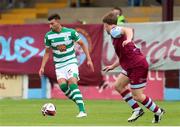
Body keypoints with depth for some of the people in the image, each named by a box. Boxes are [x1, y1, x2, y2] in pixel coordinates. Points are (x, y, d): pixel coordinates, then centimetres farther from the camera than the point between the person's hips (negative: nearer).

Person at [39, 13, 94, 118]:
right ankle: (80, 103, 2)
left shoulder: (70, 32, -10)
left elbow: (82, 44, 2)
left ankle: (82, 110, -24)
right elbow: (47, 52, 11)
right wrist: (42, 67, 4)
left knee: (72, 84, -22)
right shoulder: (48, 36, -2)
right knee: (62, 85, -19)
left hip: (71, 62, -3)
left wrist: (89, 59, -2)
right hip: (59, 65, 3)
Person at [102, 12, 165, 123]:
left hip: (138, 66, -10)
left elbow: (128, 30, -32)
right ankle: (137, 110, 17)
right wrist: (113, 66, 38)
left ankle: (158, 112, 12)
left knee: (137, 96, -3)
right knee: (118, 86, 14)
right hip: (131, 66, 10)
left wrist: (129, 39, -52)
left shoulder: (114, 31, -9)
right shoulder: (117, 35, 22)